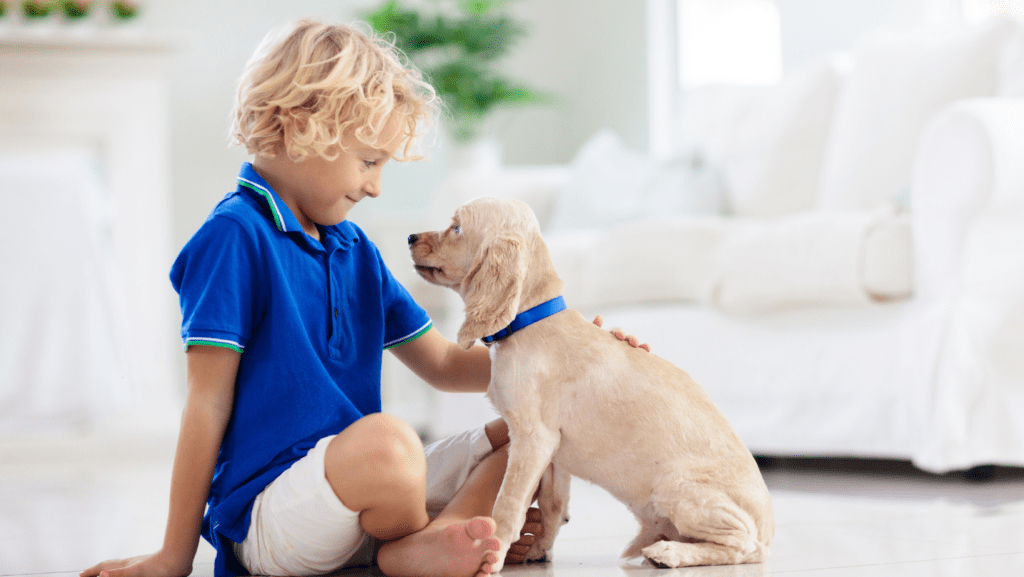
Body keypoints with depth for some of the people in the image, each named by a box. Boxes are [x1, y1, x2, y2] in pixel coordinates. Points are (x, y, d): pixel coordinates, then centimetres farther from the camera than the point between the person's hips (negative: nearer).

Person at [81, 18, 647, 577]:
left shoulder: (355, 251, 17)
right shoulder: (234, 238, -10)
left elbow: (443, 365, 23)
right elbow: (208, 404, -11)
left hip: (365, 487, 9)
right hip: (266, 509, -9)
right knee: (384, 438, -37)